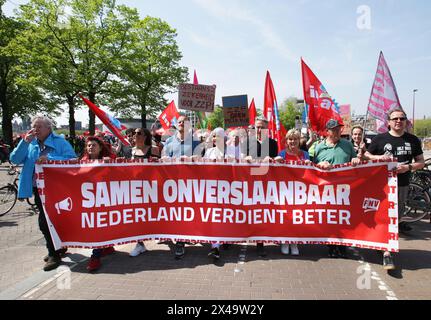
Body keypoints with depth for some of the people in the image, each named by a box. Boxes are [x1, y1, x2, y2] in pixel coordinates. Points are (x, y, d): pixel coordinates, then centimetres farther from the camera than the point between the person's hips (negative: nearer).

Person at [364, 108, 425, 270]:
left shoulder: (413, 140, 6)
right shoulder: (380, 139, 0)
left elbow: (421, 162, 9)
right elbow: (366, 156, 7)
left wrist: (408, 167, -11)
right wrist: (379, 157, -13)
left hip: (402, 184, 3)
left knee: (396, 215, 14)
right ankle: (386, 254, -2)